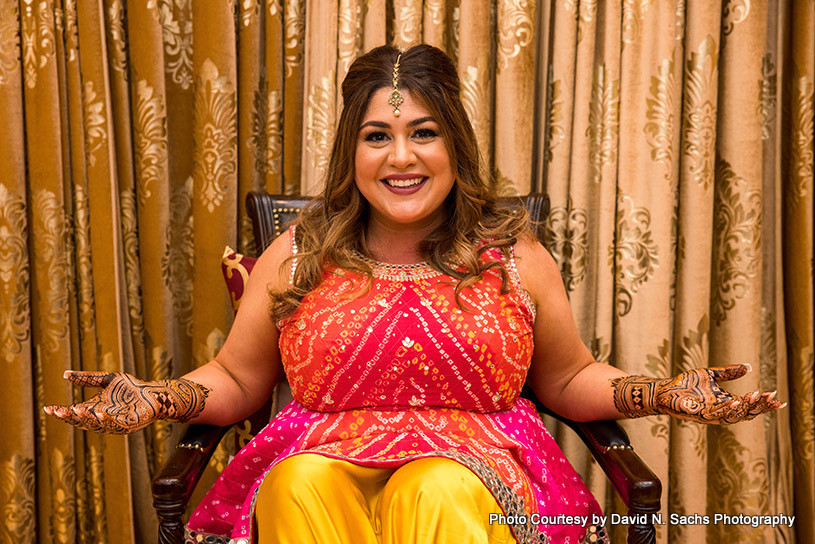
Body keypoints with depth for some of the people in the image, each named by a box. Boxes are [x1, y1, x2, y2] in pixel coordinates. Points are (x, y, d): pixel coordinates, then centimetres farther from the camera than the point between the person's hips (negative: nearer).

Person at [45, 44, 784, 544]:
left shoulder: (517, 258, 7)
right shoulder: (294, 258, 7)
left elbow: (569, 380, 15)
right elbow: (237, 381, 14)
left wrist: (661, 393, -2)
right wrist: (158, 398, -6)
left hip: (474, 473, 0)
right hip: (317, 470, 1)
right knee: (304, 481, -33)